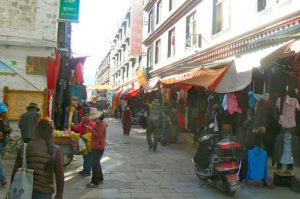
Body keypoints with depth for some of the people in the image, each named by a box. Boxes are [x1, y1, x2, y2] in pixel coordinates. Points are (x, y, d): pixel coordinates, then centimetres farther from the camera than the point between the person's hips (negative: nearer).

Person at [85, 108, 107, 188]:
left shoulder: (102, 125, -19)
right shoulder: (98, 124, 11)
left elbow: (98, 135, -24)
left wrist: (91, 129, -20)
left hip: (98, 147, -11)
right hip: (95, 146, 11)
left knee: (95, 164, -6)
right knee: (96, 163, 19)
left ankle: (95, 182, 2)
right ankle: (100, 179, 32)